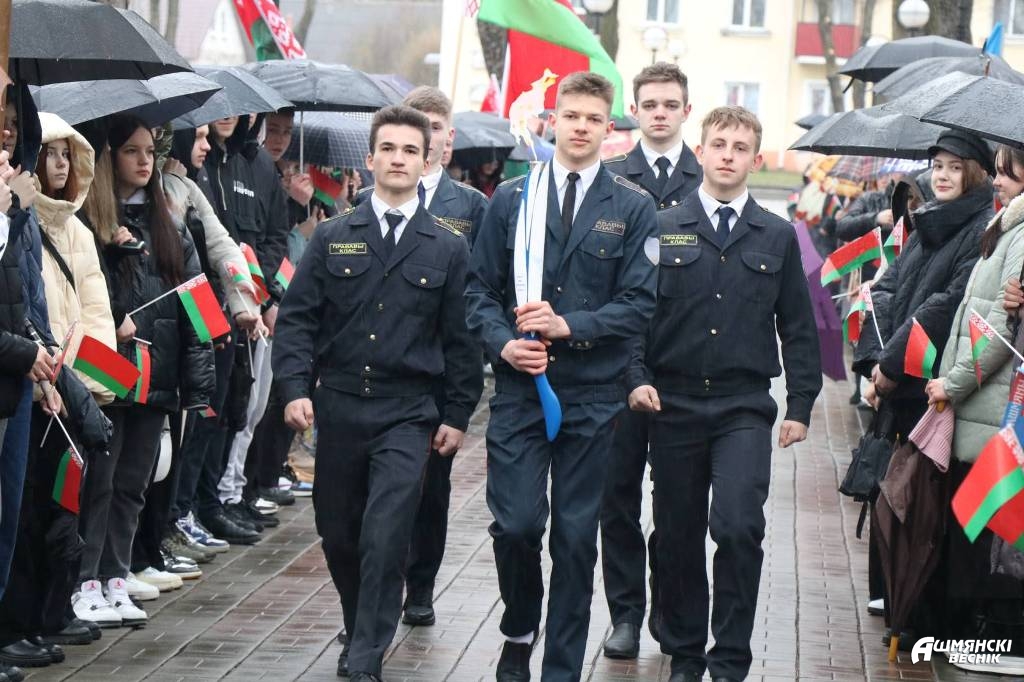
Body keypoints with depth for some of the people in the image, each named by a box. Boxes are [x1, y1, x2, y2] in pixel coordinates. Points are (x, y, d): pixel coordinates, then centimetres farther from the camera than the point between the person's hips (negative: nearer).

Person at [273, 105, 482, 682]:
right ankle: (363, 632, 32)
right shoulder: (333, 238, 5)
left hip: (407, 416, -2)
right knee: (339, 535, 10)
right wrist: (295, 389, -8)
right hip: (339, 408, 2)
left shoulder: (449, 248, 2)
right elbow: (298, 318, 3)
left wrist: (459, 415, 2)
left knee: (386, 539, -13)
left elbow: (461, 337, 5)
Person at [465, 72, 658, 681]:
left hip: (592, 396, 0)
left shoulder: (633, 208, 2)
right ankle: (520, 632, 21)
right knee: (516, 524, -7)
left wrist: (569, 326, -16)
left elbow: (639, 304, -3)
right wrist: (503, 341, -10)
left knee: (576, 536, 3)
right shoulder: (511, 198, 7)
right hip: (518, 387, 1)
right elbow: (481, 288, 8)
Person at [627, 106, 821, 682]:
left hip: (745, 406, -1)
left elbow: (798, 327, 9)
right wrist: (637, 377, -8)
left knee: (739, 526, -16)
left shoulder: (778, 237, 6)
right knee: (678, 537, 7)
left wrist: (801, 405, 4)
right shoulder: (662, 229, 3)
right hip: (675, 404, 1)